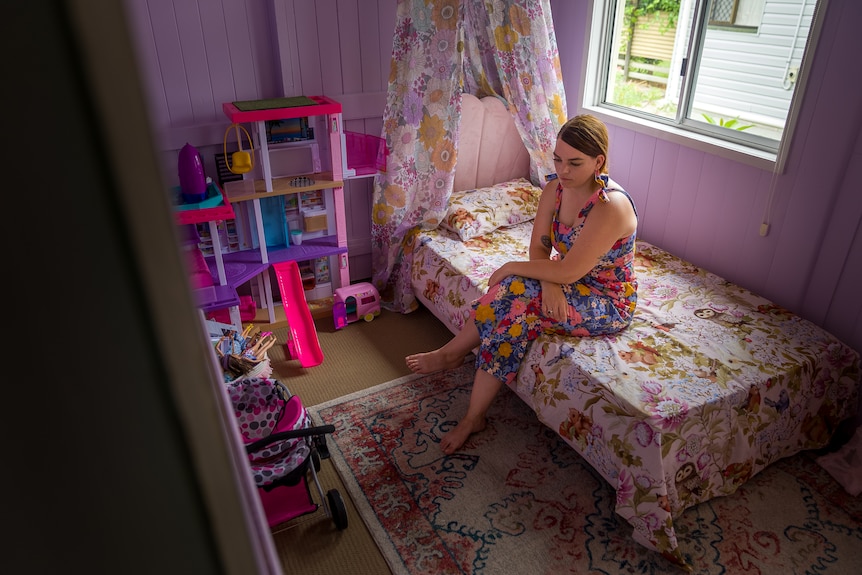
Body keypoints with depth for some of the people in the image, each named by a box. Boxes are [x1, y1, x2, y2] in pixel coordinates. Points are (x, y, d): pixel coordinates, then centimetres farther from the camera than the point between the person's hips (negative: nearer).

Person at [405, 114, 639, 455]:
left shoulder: (610, 206, -28)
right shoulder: (555, 188, -5)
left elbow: (567, 272, -29)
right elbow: (539, 247, -4)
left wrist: (511, 268, -18)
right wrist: (548, 282, -24)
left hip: (608, 303, -7)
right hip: (571, 284, 7)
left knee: (515, 292, -27)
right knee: (513, 292, -21)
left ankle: (452, 352, -5)